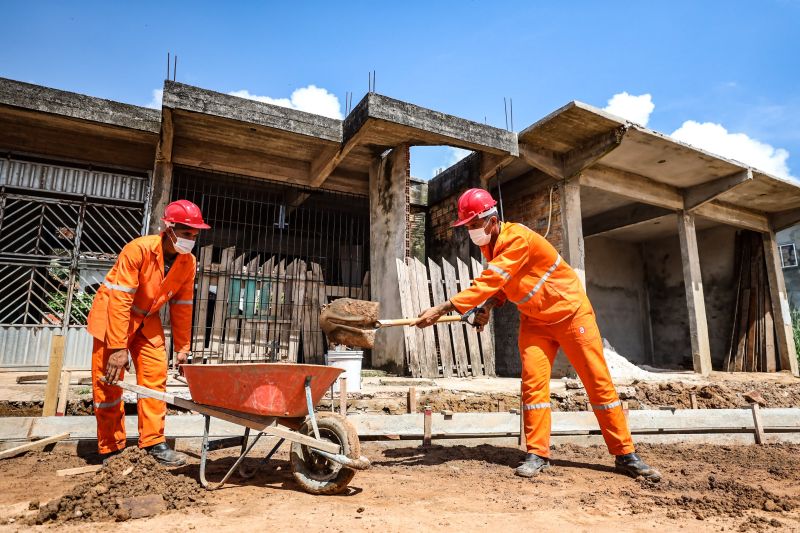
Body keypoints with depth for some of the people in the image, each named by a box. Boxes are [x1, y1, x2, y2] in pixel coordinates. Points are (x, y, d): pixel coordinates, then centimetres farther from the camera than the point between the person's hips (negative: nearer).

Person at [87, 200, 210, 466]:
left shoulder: (188, 262, -11)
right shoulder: (138, 249, -28)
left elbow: (182, 307, -4)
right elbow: (120, 300, -29)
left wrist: (182, 349, -3)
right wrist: (118, 347, -30)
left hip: (147, 320, 5)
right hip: (112, 314, -5)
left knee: (155, 376, -3)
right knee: (108, 382, -1)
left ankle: (153, 442, 5)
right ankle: (111, 449, 12)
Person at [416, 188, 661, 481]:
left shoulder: (518, 239, -28)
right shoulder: (489, 244, -2)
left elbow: (489, 282, -36)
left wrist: (443, 308, -41)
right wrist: (488, 306, -14)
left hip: (570, 312, -6)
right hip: (534, 320, 7)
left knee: (599, 383, 1)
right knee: (533, 381, -6)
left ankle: (626, 455, 12)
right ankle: (538, 454, 2)